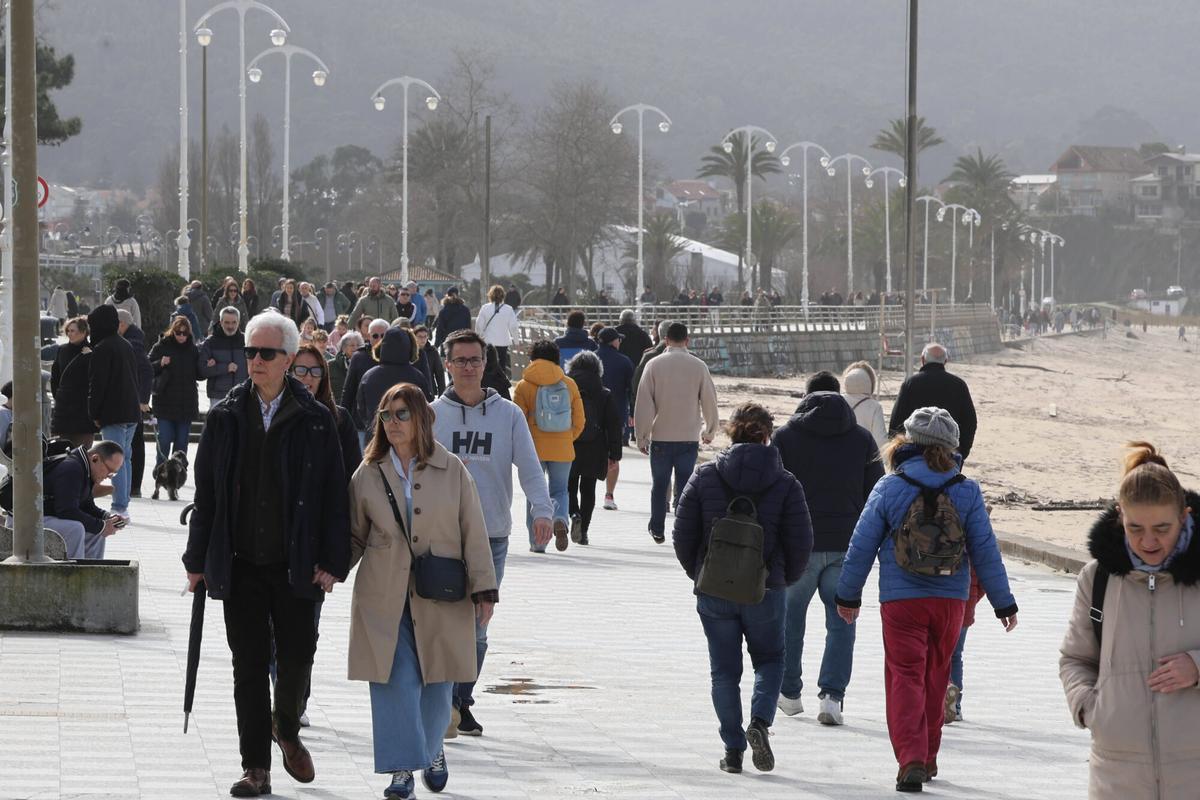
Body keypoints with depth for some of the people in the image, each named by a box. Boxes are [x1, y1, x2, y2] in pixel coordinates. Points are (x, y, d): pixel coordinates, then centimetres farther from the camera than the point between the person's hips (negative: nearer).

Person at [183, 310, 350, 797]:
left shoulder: (315, 420, 0)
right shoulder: (225, 418, 5)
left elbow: (333, 495, -1)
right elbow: (205, 493, 7)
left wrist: (332, 561, -7)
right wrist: (198, 560, 4)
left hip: (296, 567, -1)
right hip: (240, 564, 1)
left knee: (297, 658, 3)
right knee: (249, 666, 3)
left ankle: (287, 729, 33)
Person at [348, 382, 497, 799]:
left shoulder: (452, 471, 1)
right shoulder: (368, 474, 4)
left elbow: (473, 534, 2)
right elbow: (354, 537, 12)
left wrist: (484, 589, -3)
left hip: (441, 600, 0)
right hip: (384, 599, 0)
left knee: (436, 683, 7)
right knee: (395, 682, -7)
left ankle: (432, 749, 32)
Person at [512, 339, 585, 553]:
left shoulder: (524, 386, -6)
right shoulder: (570, 385, 3)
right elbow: (578, 423, 6)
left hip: (534, 448, -2)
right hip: (562, 449, 2)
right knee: (559, 490, 14)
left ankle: (537, 542, 7)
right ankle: (560, 520, -16)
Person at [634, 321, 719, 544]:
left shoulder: (654, 365, -4)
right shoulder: (699, 367, -2)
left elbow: (643, 403, -5)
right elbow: (709, 401, 4)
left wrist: (641, 436, 2)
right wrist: (709, 431, 20)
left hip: (660, 436, 0)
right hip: (689, 438, 0)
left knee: (659, 484, 13)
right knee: (684, 486, 4)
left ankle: (657, 530, 19)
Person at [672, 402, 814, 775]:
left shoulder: (705, 476, -4)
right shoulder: (785, 484, -5)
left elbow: (683, 534, -2)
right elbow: (800, 542, -4)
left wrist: (698, 573, 14)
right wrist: (785, 579, 14)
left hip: (713, 591, 1)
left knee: (724, 671, 10)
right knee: (770, 659, 18)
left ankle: (732, 749, 7)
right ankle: (760, 721, -7)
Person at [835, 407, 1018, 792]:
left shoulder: (888, 488, -5)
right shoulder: (967, 492, -2)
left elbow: (862, 546, -1)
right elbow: (985, 550, 2)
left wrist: (848, 595, 12)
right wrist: (1003, 602, 10)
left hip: (900, 600, -2)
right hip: (950, 599, 2)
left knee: (905, 677, -1)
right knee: (936, 677, 18)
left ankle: (911, 758, -17)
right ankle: (928, 757, 27)